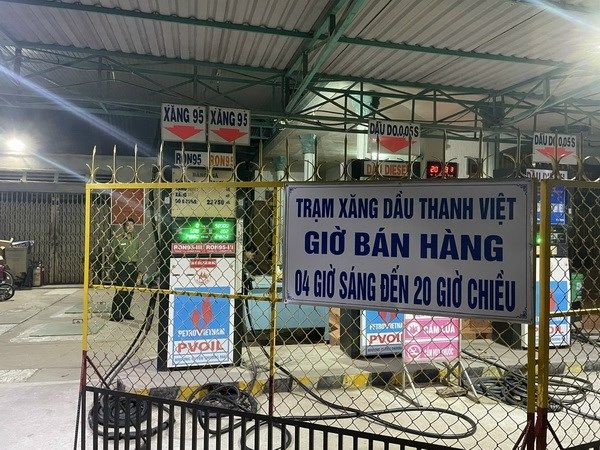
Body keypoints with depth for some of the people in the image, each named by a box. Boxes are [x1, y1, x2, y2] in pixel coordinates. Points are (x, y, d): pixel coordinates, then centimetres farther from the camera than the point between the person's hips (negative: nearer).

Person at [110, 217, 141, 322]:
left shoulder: (136, 239, 12)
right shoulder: (118, 238, -3)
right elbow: (112, 252, 1)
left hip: (133, 266, 5)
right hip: (121, 267, -5)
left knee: (130, 291, 9)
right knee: (120, 291, -6)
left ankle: (125, 313, 20)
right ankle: (115, 315, 2)